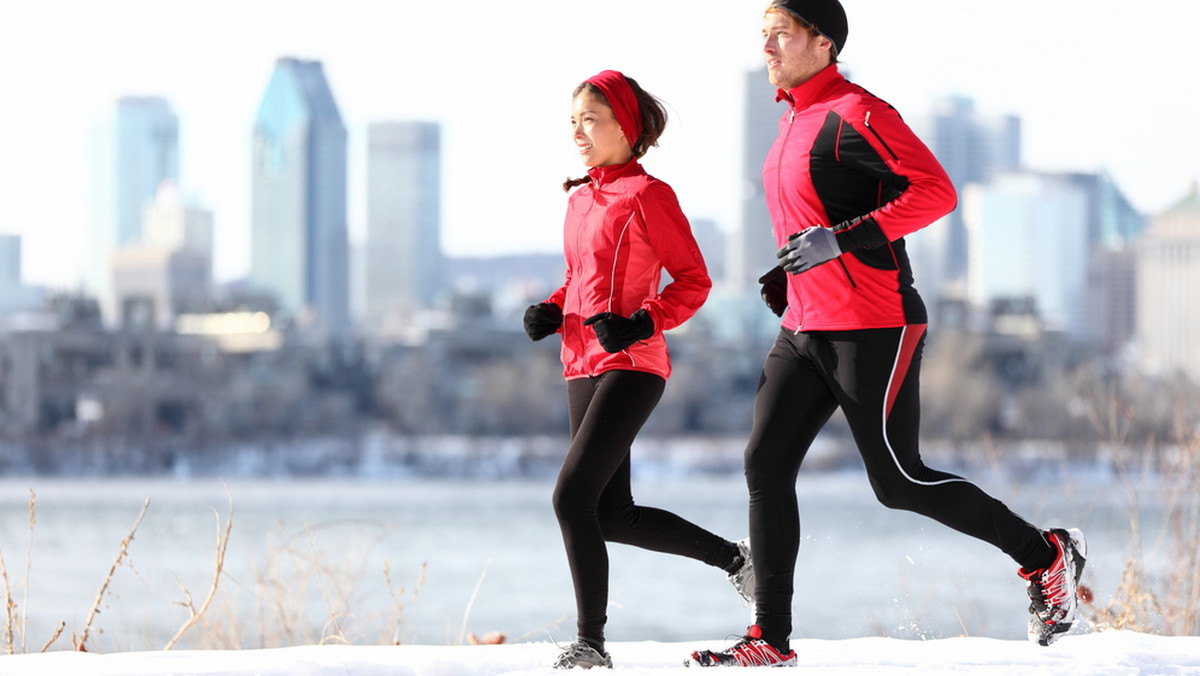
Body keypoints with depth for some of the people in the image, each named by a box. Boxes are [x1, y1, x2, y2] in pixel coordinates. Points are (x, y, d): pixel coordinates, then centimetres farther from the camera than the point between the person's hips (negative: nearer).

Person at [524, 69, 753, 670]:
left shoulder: (647, 195, -7)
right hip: (583, 366, 9)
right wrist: (550, 313, 7)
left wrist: (640, 324, -19)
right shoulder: (580, 199, 15)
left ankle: (590, 642, -11)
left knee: (572, 496, -17)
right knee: (614, 516, 10)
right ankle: (732, 557, 29)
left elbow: (693, 281, -6)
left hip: (631, 366, -9)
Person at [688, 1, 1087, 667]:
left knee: (898, 482, -5)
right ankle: (770, 640, 2)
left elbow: (935, 191, -22)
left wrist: (839, 241, -27)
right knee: (765, 466, -1)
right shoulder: (793, 121, 15)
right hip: (805, 331, 9)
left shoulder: (855, 114, -13)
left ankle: (1046, 555, 12)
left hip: (873, 329, -9)